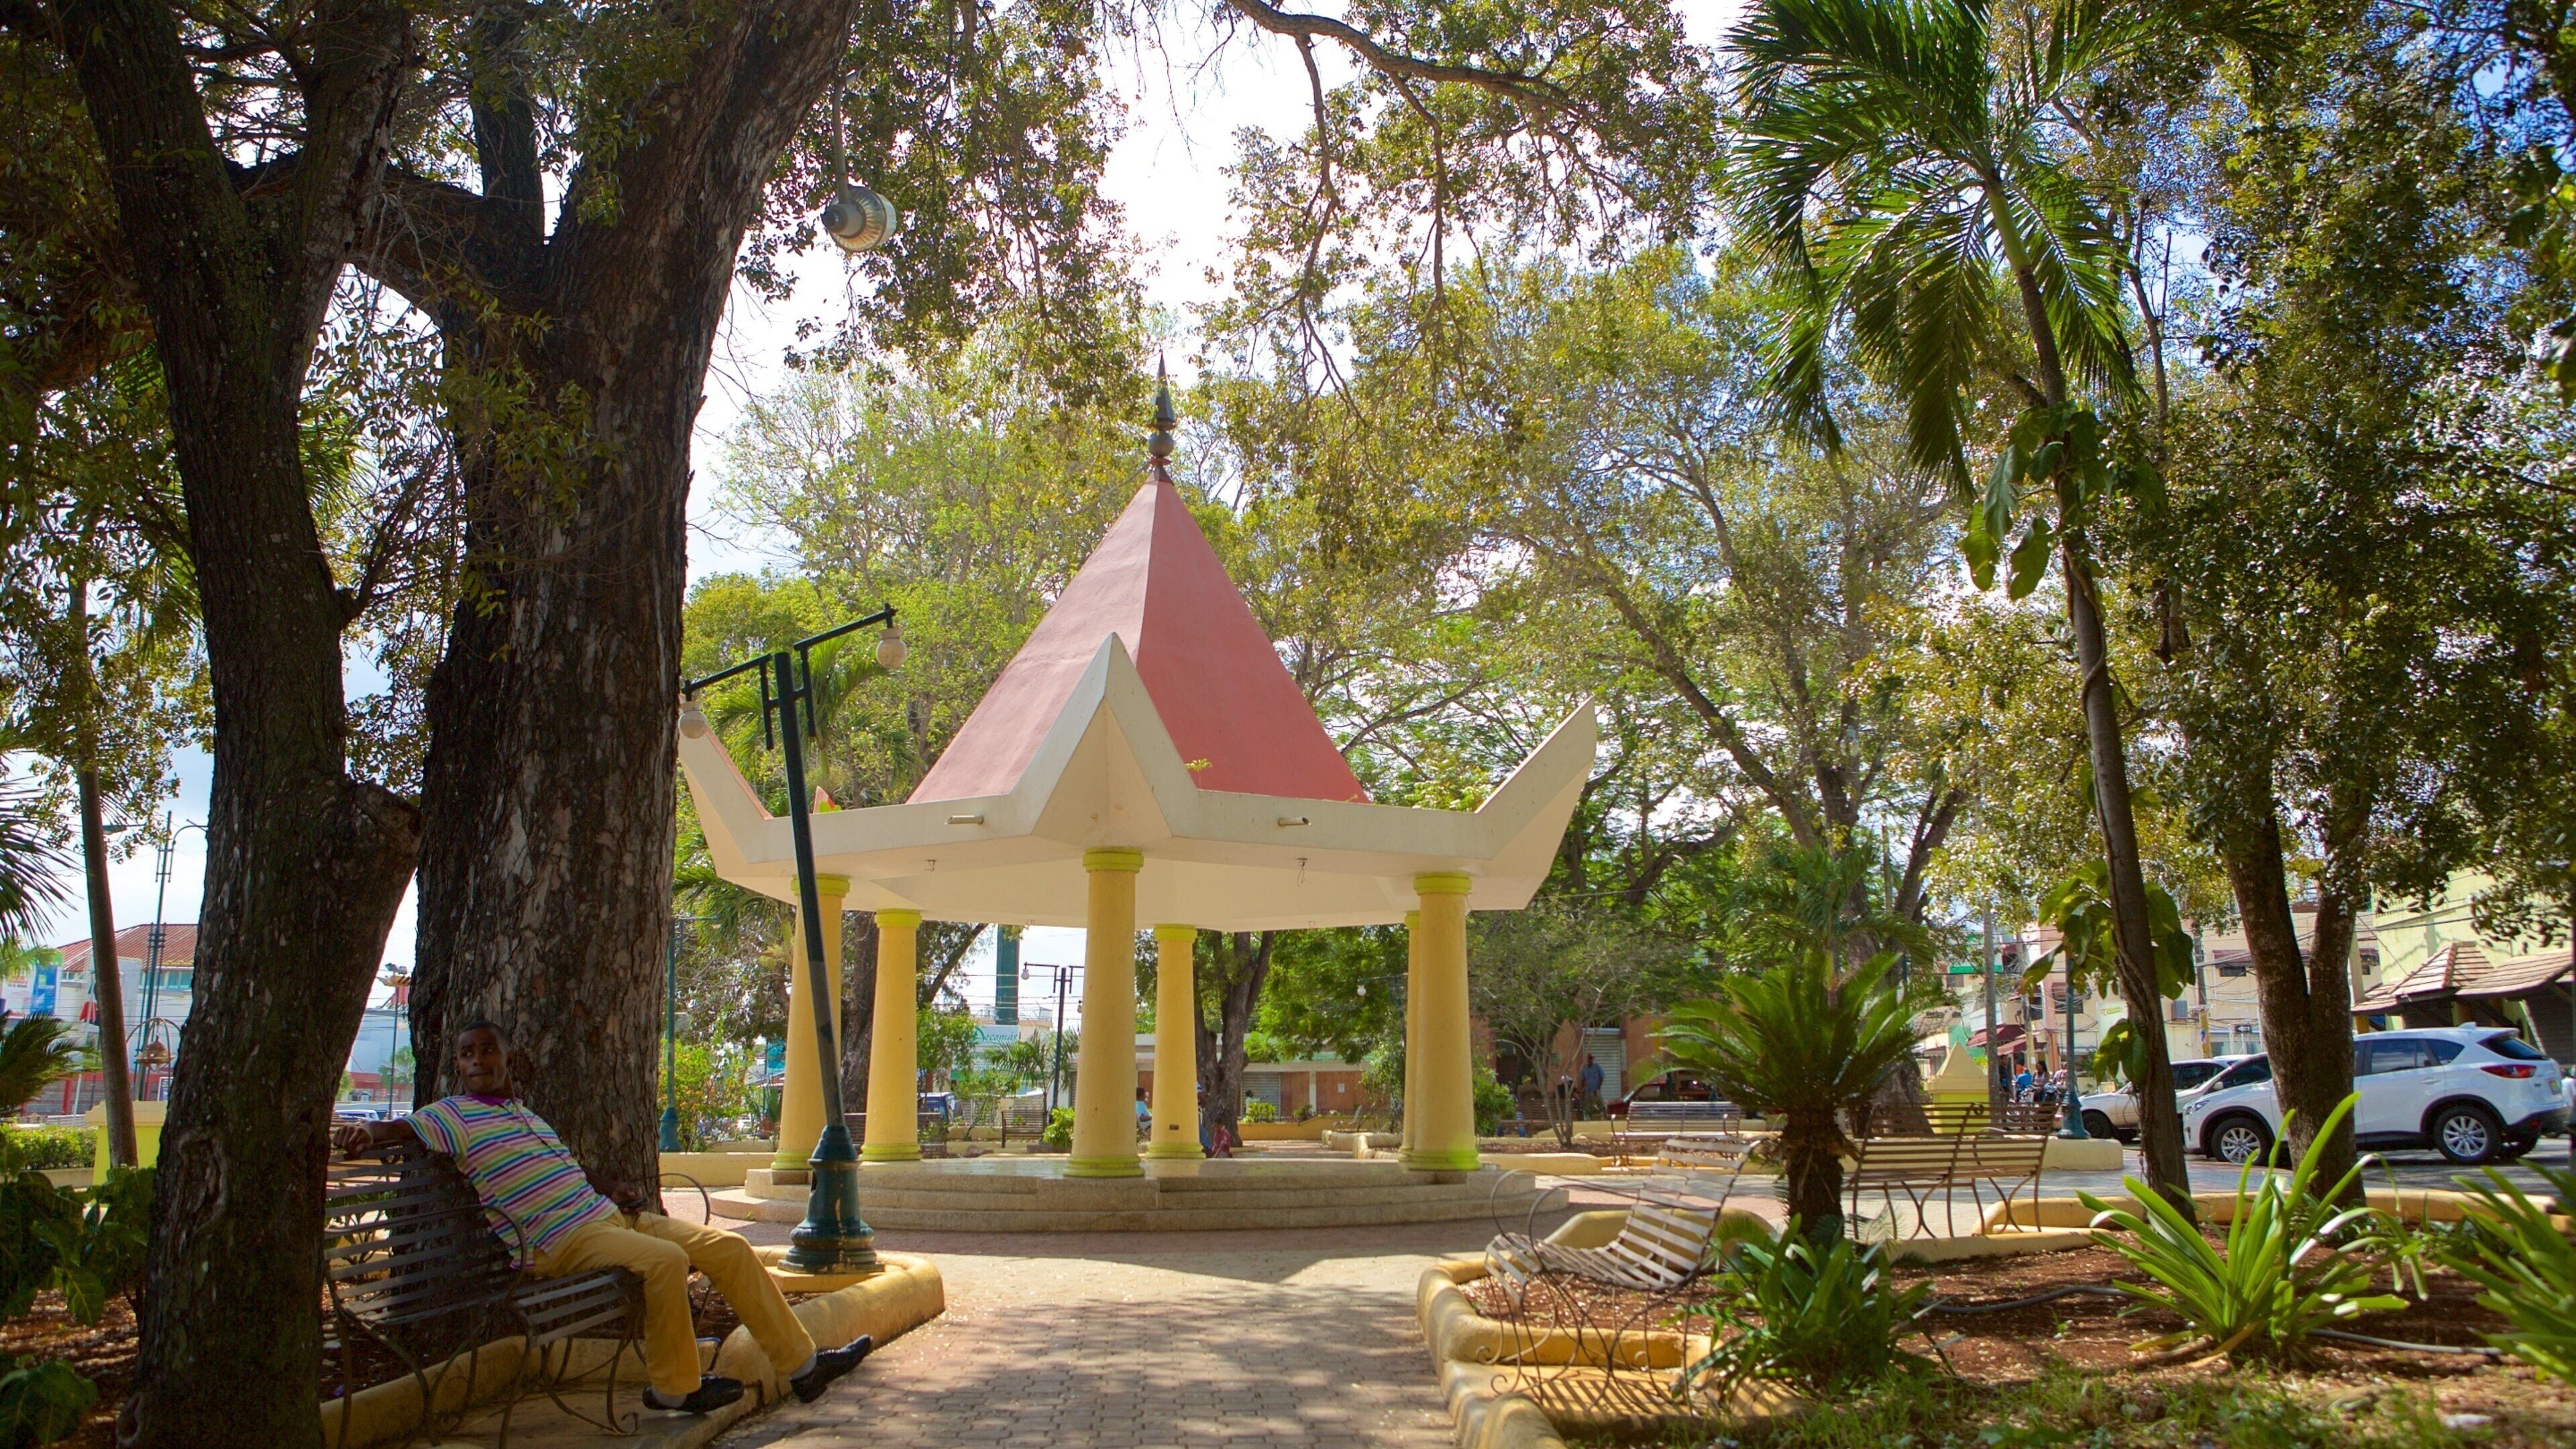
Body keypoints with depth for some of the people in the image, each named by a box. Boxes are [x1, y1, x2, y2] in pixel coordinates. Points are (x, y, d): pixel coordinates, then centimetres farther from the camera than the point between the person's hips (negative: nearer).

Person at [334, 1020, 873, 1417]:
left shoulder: (523, 1111, 22)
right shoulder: (454, 1116, 0)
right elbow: (393, 1130, -12)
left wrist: (613, 1187, 13)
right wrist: (362, 1131, -34)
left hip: (608, 1215, 9)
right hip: (561, 1241, -8)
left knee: (730, 1248, 1)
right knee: (665, 1258, -34)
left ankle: (801, 1361, 6)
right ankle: (675, 1388, -14)